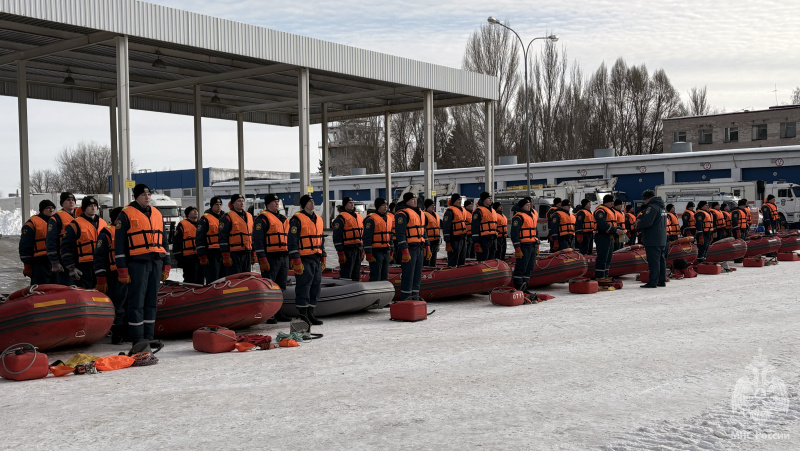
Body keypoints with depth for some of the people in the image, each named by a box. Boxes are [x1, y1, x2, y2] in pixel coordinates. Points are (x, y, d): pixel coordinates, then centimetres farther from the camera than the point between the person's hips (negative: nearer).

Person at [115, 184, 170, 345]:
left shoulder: (157, 214, 17)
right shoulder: (126, 214, -1)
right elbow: (119, 243, -4)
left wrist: (166, 266, 16)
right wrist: (122, 270, -10)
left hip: (156, 263, 6)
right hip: (137, 263, -6)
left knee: (152, 301, 8)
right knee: (137, 302, -5)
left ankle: (149, 337, 14)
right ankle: (137, 339, 0)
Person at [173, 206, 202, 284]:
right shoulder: (182, 225, 1)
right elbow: (176, 243, -3)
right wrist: (179, 259, -9)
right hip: (189, 258, -6)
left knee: (200, 280, 8)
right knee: (190, 281, -7)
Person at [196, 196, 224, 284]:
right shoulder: (205, 219, -2)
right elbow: (199, 239, -6)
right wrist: (202, 256, -12)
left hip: (223, 253, 6)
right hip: (211, 254, -6)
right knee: (212, 280, -10)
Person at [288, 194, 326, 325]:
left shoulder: (318, 219, 17)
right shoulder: (297, 219, -7)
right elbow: (292, 241, -12)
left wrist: (323, 259, 19)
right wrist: (296, 261, -16)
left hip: (316, 259, 8)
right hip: (304, 260, -8)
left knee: (316, 285, 9)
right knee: (303, 287, -6)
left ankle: (310, 314, 18)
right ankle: (303, 315, 1)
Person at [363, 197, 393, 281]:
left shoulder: (389, 218, 15)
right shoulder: (371, 219, -11)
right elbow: (367, 238, -14)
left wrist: (391, 252, 20)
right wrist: (368, 254, -18)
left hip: (386, 252, 8)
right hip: (376, 251, -8)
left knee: (385, 276, 12)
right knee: (375, 277, -8)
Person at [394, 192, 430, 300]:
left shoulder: (420, 213, 18)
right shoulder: (402, 214, -10)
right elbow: (400, 234, -16)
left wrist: (427, 248, 19)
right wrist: (405, 252, -22)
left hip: (420, 248, 9)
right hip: (409, 249, -9)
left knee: (417, 277, 12)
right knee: (408, 277, -7)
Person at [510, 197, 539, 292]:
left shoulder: (533, 215, 19)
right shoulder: (518, 217, -9)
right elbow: (514, 234, -15)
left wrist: (537, 246, 21)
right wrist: (517, 249, -20)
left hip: (532, 246, 9)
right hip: (523, 246, -9)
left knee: (529, 268, 10)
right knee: (521, 268, -9)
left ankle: (524, 287, 17)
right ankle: (518, 287, -5)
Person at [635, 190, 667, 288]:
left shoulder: (652, 207, -15)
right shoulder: (662, 207, 18)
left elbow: (647, 222, -24)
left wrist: (638, 225, -4)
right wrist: (640, 221, 13)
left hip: (653, 240, -10)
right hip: (662, 239, 10)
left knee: (653, 261, -8)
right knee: (661, 259, 13)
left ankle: (653, 282, -8)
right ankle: (662, 281, 17)